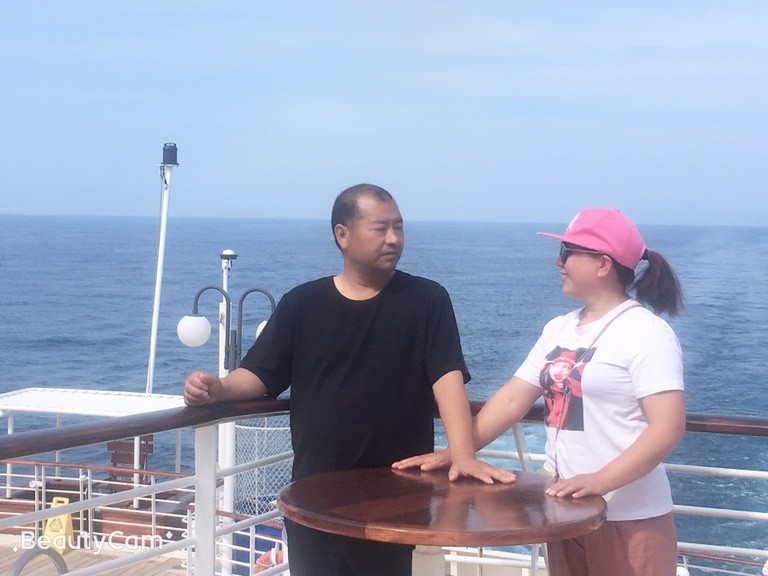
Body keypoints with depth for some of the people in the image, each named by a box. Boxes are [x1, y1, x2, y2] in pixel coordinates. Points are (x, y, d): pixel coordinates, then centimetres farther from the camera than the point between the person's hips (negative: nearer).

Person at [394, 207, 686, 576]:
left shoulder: (646, 332, -12)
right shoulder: (558, 329, 10)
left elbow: (668, 426, -21)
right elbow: (511, 399, 11)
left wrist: (602, 480, -31)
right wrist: (452, 453, 3)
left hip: (629, 519, -7)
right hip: (565, 511, 7)